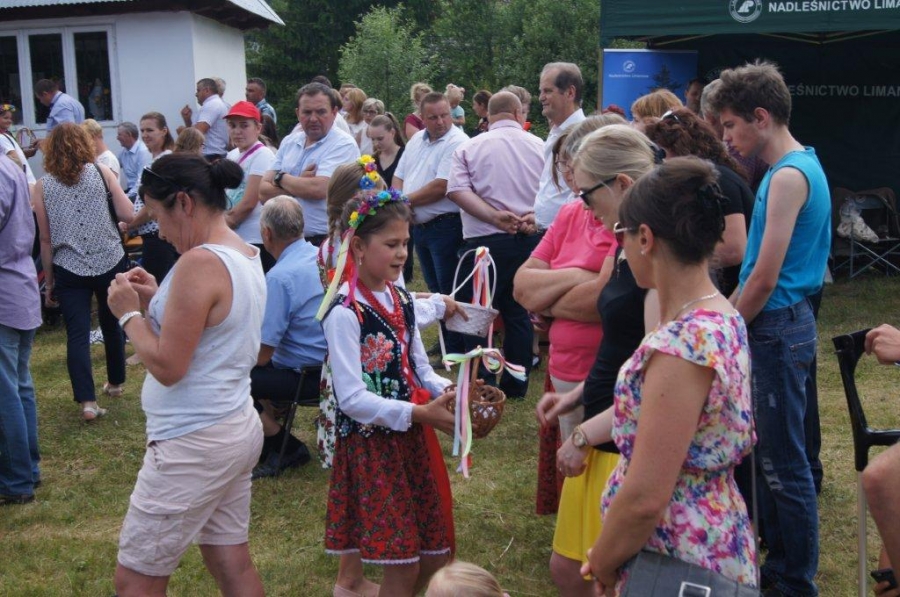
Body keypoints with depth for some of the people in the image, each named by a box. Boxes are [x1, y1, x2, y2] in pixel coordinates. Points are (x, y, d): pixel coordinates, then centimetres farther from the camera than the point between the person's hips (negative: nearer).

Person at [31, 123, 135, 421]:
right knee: (112, 324, 19)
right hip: (110, 263, 1)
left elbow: (45, 238, 1)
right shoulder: (102, 172, -1)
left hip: (69, 270, -1)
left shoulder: (43, 185, 1)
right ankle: (116, 383, 35)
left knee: (77, 334, 1)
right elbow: (128, 216, -7)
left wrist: (48, 280, 9)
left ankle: (87, 402, -7)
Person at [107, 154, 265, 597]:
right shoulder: (246, 255, 9)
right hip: (237, 428, 10)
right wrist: (156, 302, 6)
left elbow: (167, 367, -21)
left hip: (193, 443, -10)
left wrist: (130, 313, -7)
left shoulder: (200, 263, -20)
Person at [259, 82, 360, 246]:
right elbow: (264, 191, 5)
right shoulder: (289, 142, 11)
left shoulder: (344, 145, -8)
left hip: (326, 242, -5)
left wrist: (281, 178, -5)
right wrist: (300, 184, -12)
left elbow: (318, 189, -21)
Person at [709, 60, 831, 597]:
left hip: (778, 328, -10)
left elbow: (765, 277, -20)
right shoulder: (801, 166, 12)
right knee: (774, 456, 17)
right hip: (782, 324, 10)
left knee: (786, 466, 1)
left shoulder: (789, 176, -19)